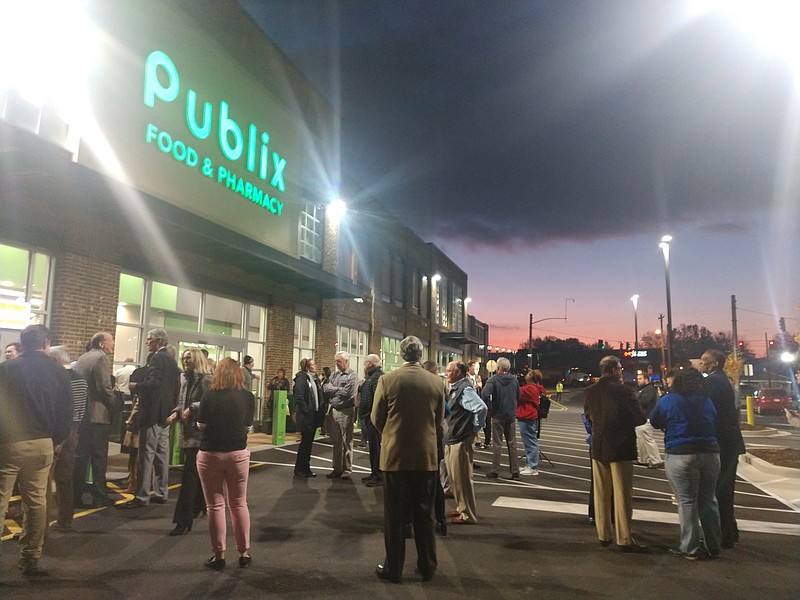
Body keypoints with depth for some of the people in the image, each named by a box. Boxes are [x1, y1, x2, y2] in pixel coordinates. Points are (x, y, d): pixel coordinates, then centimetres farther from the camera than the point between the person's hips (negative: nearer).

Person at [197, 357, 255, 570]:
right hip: (238, 454, 2)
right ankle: (244, 553, 19)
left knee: (215, 505, 9)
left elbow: (201, 424, -4)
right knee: (239, 503, 14)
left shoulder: (209, 395, -11)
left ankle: (218, 556, 14)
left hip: (210, 454, -2)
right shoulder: (248, 396, -6)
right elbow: (248, 425, 2)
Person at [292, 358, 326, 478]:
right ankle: (299, 469, 11)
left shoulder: (314, 378, 14)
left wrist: (321, 411, 5)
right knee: (305, 442, 0)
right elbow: (299, 398, -18)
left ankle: (306, 468, 21)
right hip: (306, 417, -7)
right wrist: (307, 411, -19)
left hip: (314, 416, 7)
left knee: (309, 442, 12)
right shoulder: (301, 378, -11)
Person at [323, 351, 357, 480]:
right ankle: (337, 469, 21)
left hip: (345, 411, -6)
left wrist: (332, 389, -4)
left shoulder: (352, 376, -8)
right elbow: (325, 389, 5)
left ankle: (347, 470, 9)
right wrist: (338, 389, -10)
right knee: (336, 442, 12)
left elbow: (346, 393, -17)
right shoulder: (334, 375, 12)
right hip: (333, 410, 6)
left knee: (347, 442, 1)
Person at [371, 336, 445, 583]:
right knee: (424, 514, 14)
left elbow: (376, 418, -3)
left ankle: (393, 568, 19)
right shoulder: (436, 382, -4)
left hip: (395, 455, -2)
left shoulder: (387, 380, -10)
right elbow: (439, 421, 5)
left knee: (395, 515, 9)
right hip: (427, 456, 2)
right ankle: (427, 567, 24)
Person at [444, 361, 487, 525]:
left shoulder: (465, 389, -19)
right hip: (451, 438, 10)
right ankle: (462, 508, 34)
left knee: (462, 478, 0)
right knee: (455, 477, 19)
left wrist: (475, 428, -19)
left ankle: (468, 515, 12)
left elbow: (481, 408, -30)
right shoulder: (455, 388, 11)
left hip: (461, 440, -10)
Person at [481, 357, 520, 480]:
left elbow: (485, 394, -27)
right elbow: (518, 397, 10)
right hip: (511, 416, 4)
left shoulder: (493, 379, -13)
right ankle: (515, 471, 14)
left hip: (498, 416, -4)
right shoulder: (514, 380, 2)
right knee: (512, 443, 11)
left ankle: (495, 471, 9)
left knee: (497, 444, 4)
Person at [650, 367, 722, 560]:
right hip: (710, 455, 4)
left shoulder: (668, 400, -5)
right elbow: (715, 423, 21)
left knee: (687, 502, 1)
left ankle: (690, 549, 6)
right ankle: (714, 547, 21)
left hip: (681, 456, -4)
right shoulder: (707, 401, 8)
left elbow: (654, 422, 7)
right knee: (708, 500, 13)